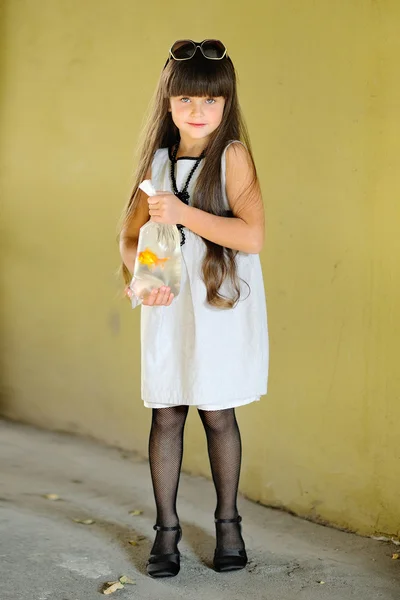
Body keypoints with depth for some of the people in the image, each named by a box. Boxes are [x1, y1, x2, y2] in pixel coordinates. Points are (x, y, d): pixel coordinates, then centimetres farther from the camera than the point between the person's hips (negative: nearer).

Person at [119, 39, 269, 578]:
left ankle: (228, 522, 24)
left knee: (217, 413, 5)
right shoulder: (157, 160, 8)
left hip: (220, 307, -4)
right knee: (166, 415, 5)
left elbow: (253, 236, -18)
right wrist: (139, 274, -10)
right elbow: (130, 235, 11)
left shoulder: (232, 156, -6)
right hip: (166, 308, 4)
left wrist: (182, 212, -22)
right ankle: (166, 527, 18)